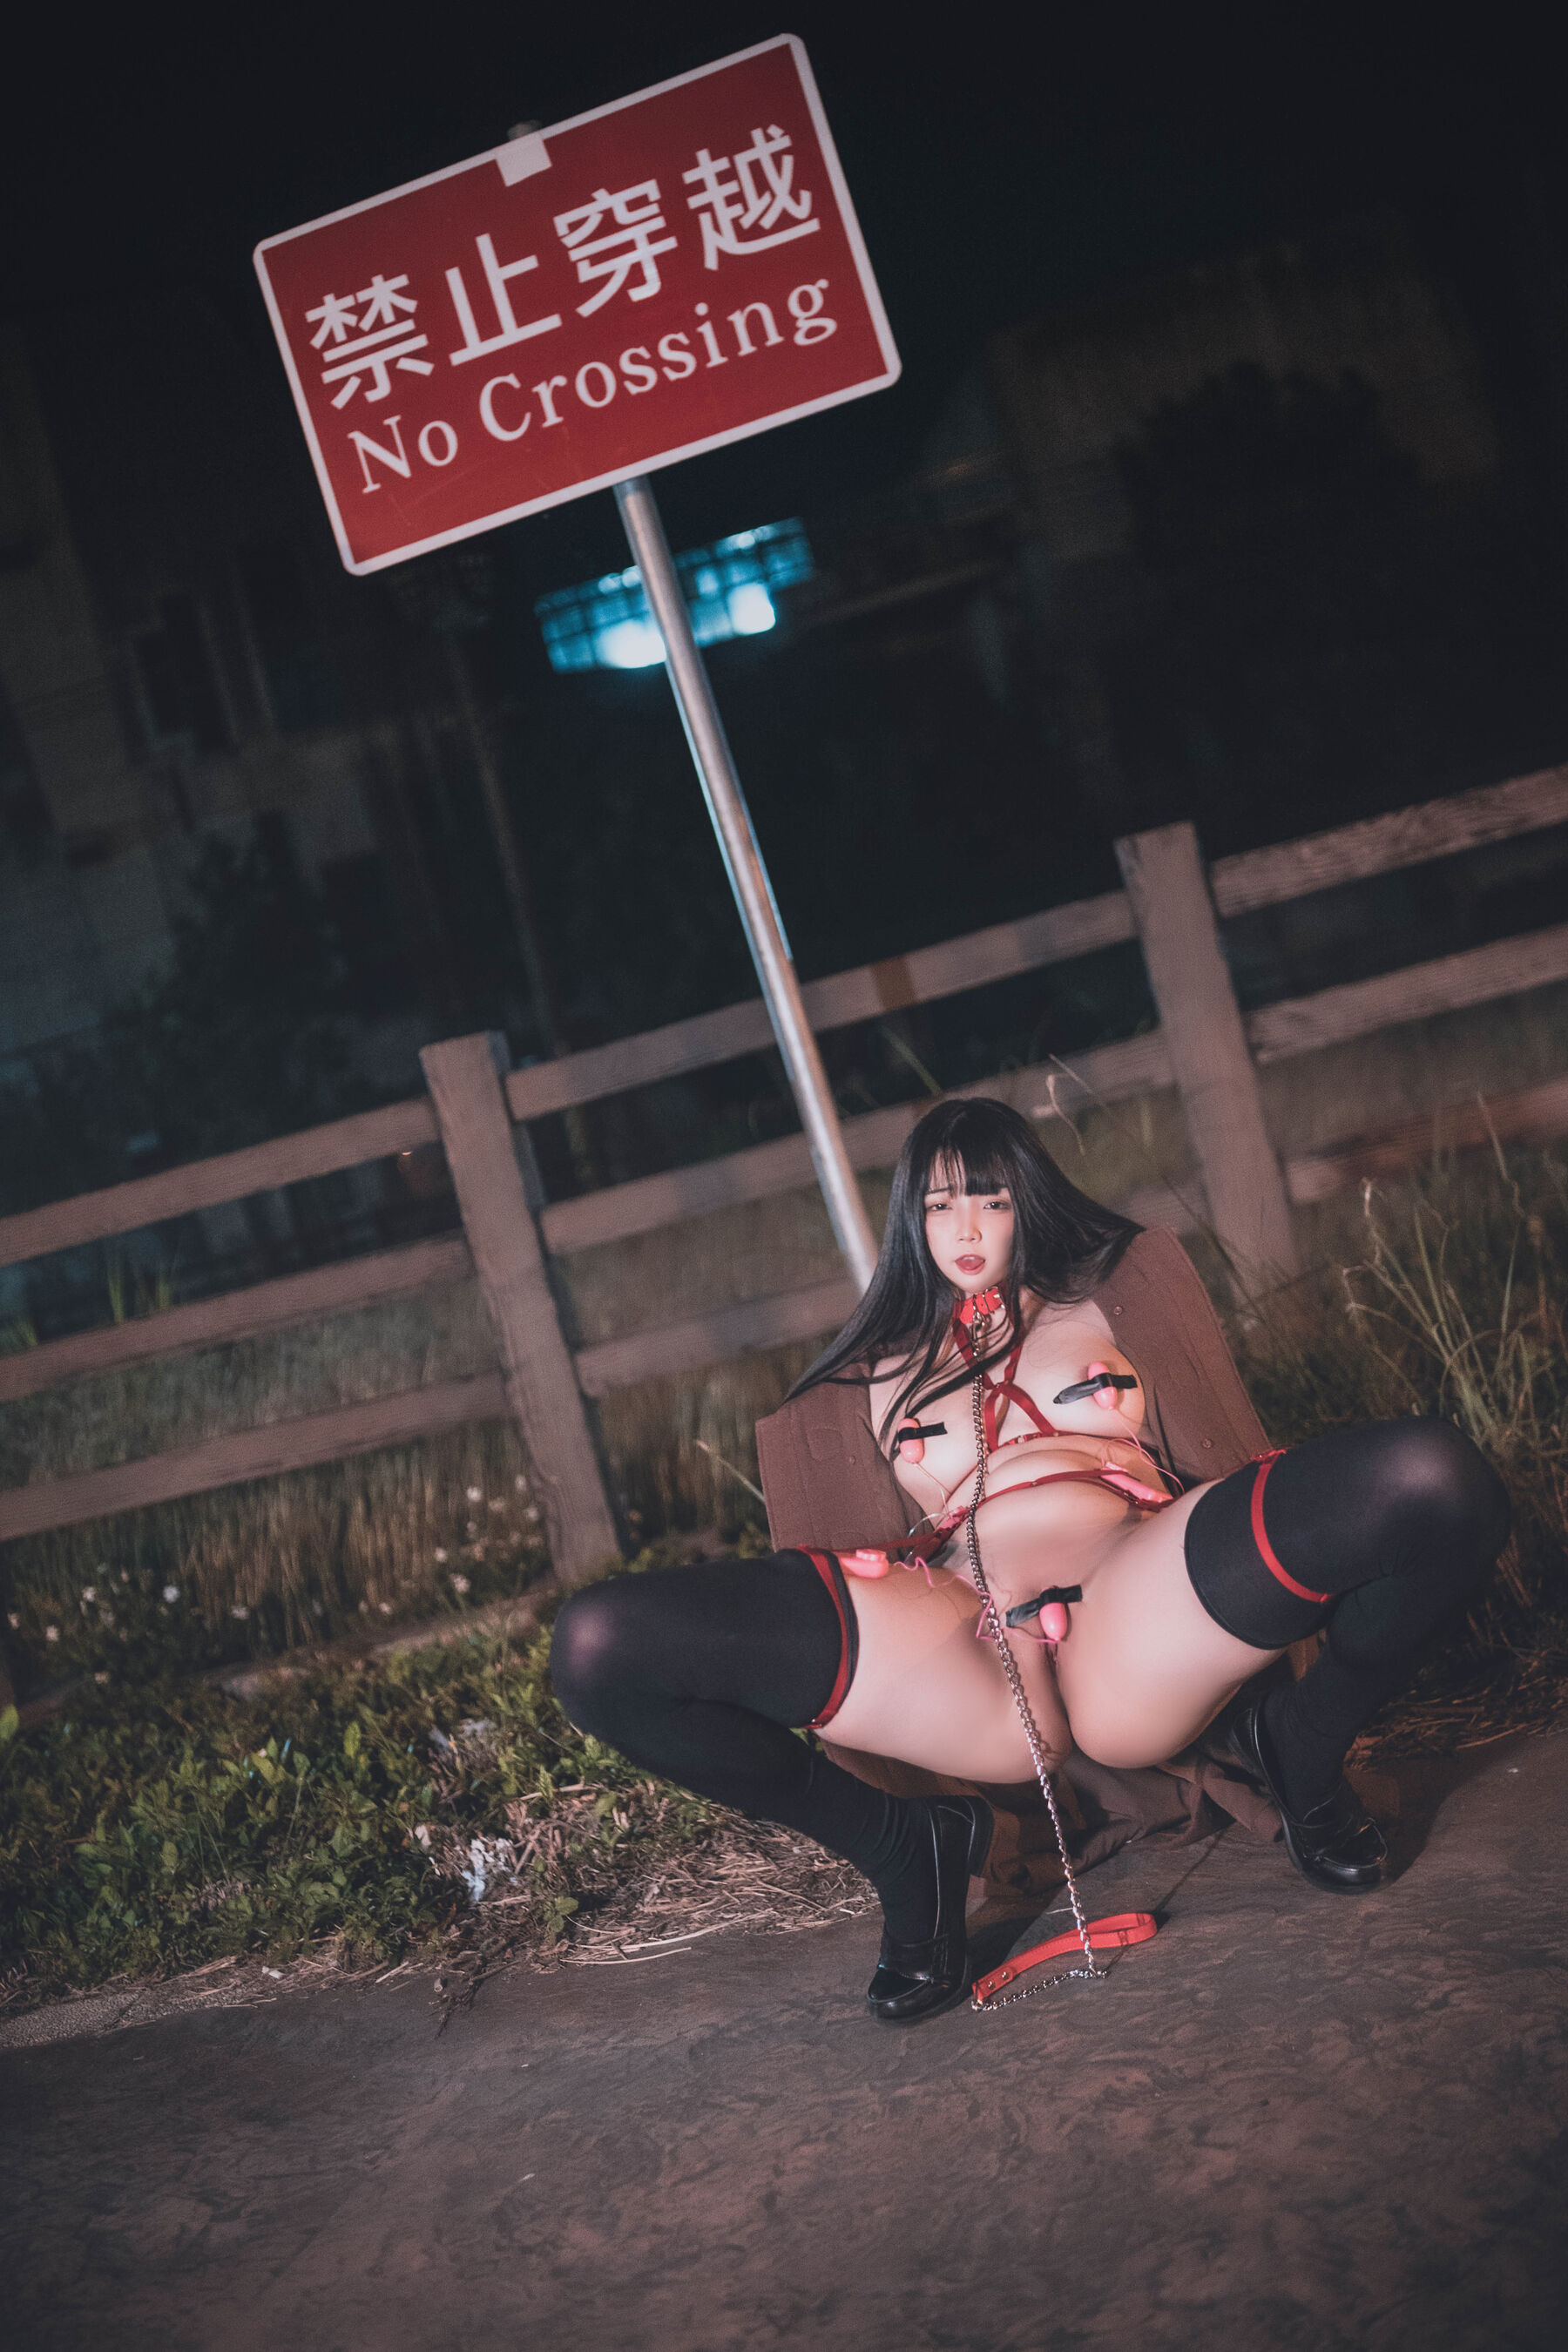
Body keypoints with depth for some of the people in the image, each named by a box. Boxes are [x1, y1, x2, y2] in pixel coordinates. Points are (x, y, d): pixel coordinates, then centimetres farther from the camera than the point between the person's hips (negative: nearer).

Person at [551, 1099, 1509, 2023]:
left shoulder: (1102, 1302, 28)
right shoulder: (884, 1367, 30)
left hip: (1140, 1592, -1)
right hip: (964, 1654, 1)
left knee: (1433, 1476, -29)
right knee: (601, 1646, -19)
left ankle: (1303, 1747, 2)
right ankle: (907, 1847, -1)